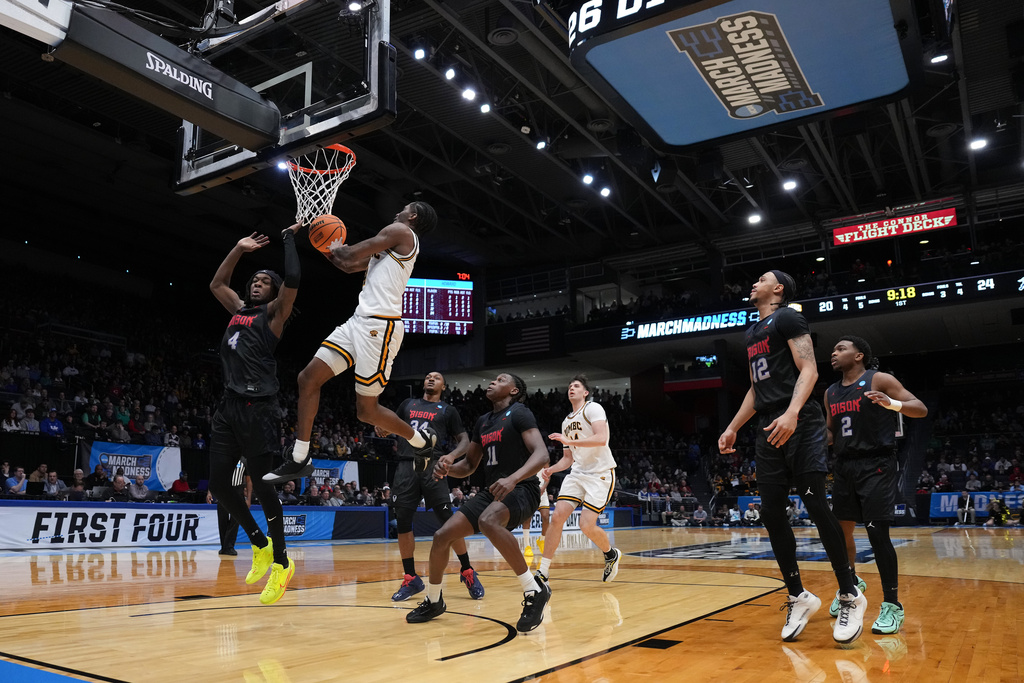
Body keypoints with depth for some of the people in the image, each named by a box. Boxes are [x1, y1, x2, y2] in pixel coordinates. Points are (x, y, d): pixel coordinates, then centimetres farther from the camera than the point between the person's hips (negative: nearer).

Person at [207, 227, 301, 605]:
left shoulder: (273, 314, 2)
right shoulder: (239, 309, 21)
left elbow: (292, 283, -15)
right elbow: (216, 284, 34)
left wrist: (289, 239, -3)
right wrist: (239, 249, 28)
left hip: (257, 408, -7)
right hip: (229, 405, 7)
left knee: (261, 484, -5)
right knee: (219, 483, 5)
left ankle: (281, 562, 7)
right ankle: (260, 544, 22)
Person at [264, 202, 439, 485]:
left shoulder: (401, 231, -3)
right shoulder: (394, 243, 26)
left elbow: (350, 255, -9)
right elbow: (348, 266, 33)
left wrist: (338, 248, 11)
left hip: (379, 326, -10)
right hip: (359, 321, 10)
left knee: (366, 410, -4)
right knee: (308, 378, 4)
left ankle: (421, 440, 20)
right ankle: (299, 460, 10)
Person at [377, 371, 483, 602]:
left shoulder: (447, 411, 12)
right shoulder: (408, 404, 21)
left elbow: (464, 440, 9)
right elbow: (389, 426, 27)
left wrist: (451, 456, -13)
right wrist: (382, 428, 1)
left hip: (432, 468, -3)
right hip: (406, 467, 3)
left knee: (448, 522, -8)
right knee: (402, 522, 0)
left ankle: (467, 572, 8)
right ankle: (411, 579, 12)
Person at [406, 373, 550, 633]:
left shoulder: (519, 413, -8)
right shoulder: (482, 422, 15)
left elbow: (541, 454, -21)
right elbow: (469, 465, 21)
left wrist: (513, 479, -37)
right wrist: (448, 467, -2)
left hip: (522, 489, -8)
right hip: (492, 492, 8)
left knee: (487, 521, -39)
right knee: (442, 535, -1)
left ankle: (535, 591, -28)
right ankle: (433, 601, 24)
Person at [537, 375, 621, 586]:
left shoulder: (593, 408, -6)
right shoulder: (566, 422, 18)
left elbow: (601, 439, -23)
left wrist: (568, 440, -24)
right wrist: (551, 469, 4)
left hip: (600, 474, -7)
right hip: (577, 473, 7)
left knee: (587, 525, -13)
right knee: (557, 516, -9)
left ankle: (611, 554, 19)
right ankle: (543, 571, -3)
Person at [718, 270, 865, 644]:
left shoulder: (787, 318, 0)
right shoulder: (752, 333, 24)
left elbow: (808, 370, -12)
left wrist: (792, 413, -27)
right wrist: (733, 429, 21)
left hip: (799, 425, -8)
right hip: (768, 430, 8)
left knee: (816, 506, -11)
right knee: (771, 512, 2)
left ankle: (850, 596, 1)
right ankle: (799, 597, 12)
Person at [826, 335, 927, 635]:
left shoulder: (879, 380, -5)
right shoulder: (831, 393, 13)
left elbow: (921, 409, -11)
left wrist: (892, 404, -30)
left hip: (876, 466, -7)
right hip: (845, 467, 7)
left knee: (878, 534, -12)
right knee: (841, 530, 12)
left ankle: (892, 605, -1)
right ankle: (852, 584, 36)